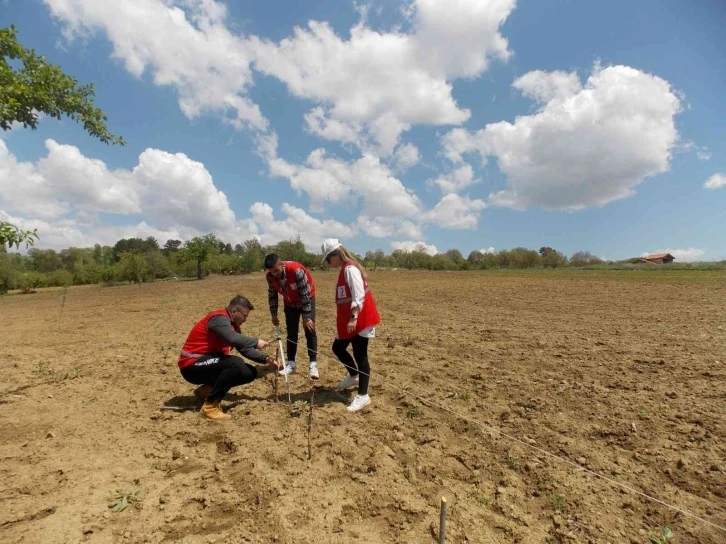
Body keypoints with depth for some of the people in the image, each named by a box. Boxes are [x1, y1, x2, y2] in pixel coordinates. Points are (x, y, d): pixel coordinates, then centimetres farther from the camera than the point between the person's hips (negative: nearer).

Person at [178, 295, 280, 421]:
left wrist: (266, 359, 0)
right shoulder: (219, 318, -19)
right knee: (236, 363, -31)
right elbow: (232, 339, -38)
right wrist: (256, 342, -25)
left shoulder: (232, 325, 10)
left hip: (209, 363, 9)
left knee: (250, 372, 0)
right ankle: (210, 405, -19)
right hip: (192, 365, -9)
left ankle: (207, 390, 9)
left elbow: (244, 349, 11)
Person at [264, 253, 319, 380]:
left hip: (307, 298, -4)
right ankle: (290, 365, 11)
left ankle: (313, 365, -5)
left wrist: (307, 318, -27)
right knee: (291, 332, 4)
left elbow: (305, 294, -31)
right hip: (290, 302, 4)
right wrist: (274, 314, -1)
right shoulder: (270, 276, -20)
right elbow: (272, 294, -3)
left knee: (310, 331, -9)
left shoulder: (296, 270, -37)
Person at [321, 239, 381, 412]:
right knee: (338, 347, 19)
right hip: (348, 321, 10)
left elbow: (358, 295, -24)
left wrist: (354, 318, -28)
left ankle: (363, 396, 6)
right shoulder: (345, 269, 13)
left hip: (359, 320, -10)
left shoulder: (350, 269, -16)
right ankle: (354, 376, 40)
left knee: (360, 355, -3)